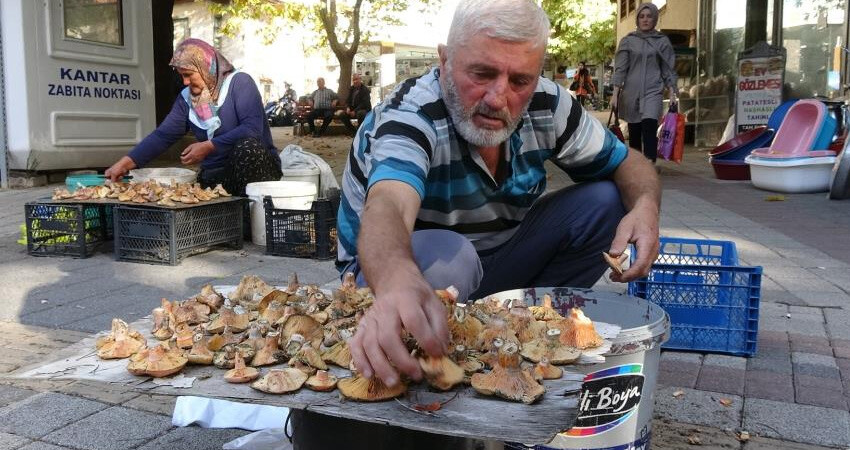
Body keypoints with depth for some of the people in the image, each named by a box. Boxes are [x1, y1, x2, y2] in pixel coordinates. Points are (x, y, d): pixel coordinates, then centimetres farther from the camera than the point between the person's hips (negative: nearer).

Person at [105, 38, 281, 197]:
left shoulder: (239, 82, -6)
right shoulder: (186, 98, 11)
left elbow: (252, 128, -20)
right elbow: (162, 135, 4)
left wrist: (209, 147, -22)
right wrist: (126, 163, -8)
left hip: (256, 163, -4)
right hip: (214, 175, 4)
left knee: (247, 146, -37)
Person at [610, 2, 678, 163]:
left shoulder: (662, 41, 7)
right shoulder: (628, 40, 6)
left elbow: (668, 69, 9)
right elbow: (620, 68, 2)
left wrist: (672, 92, 0)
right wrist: (615, 93, -5)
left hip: (653, 90, -1)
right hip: (631, 91, 1)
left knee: (649, 127, -19)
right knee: (634, 131, 5)